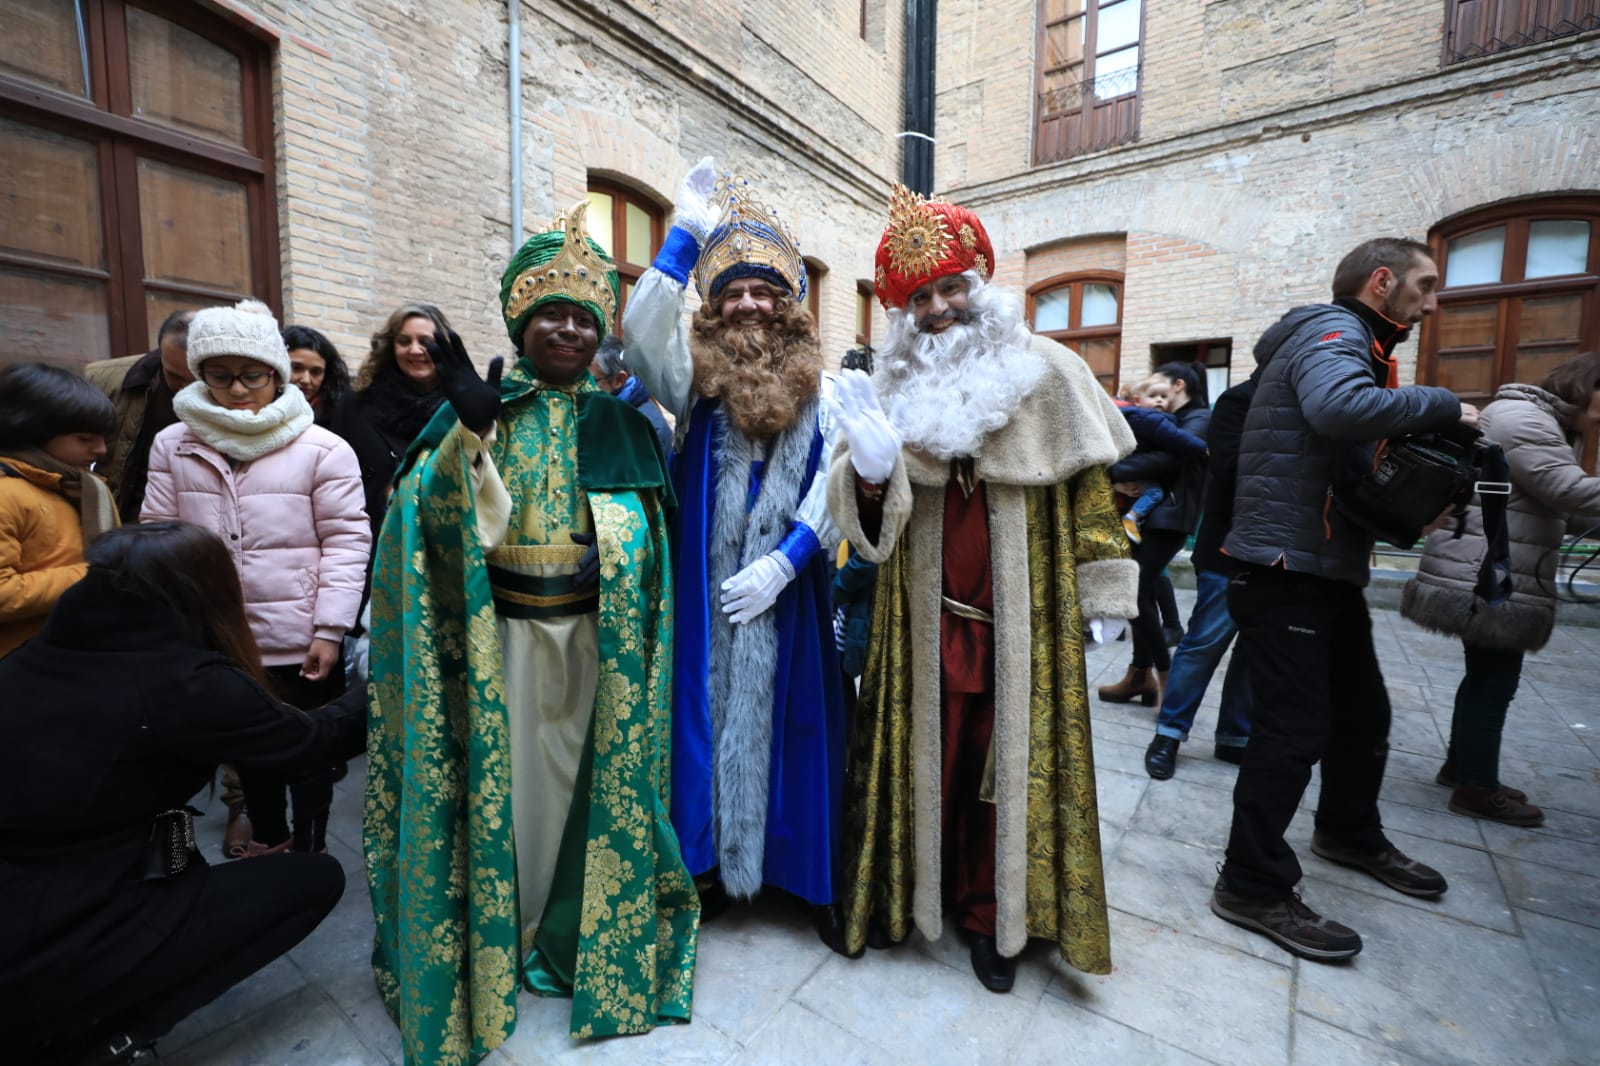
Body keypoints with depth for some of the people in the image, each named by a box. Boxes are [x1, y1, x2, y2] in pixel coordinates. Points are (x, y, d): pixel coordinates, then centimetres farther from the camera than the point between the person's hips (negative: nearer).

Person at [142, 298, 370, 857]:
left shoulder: (323, 449, -9)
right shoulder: (173, 446, 3)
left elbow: (346, 541, -10)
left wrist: (330, 629, -13)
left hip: (302, 641, -4)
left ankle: (309, 850, 32)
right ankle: (268, 836, 45)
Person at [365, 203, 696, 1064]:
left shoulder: (619, 421, 5)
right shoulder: (478, 407, 1)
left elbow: (644, 541, 4)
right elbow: (438, 516, -11)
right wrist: (469, 430, -26)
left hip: (593, 637, 2)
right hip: (501, 634, -1)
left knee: (584, 779, 10)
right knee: (500, 782, 7)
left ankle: (570, 931, 34)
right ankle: (490, 940, 31)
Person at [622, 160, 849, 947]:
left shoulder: (819, 389, 5)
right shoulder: (695, 375, 5)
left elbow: (834, 485, -2)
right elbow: (640, 329, -14)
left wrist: (781, 564, -11)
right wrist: (688, 234, -14)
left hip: (785, 590, 0)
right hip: (705, 588, 0)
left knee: (786, 717, 8)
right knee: (708, 711, 8)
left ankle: (809, 876, 25)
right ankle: (708, 865, 28)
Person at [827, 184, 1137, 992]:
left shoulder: (1046, 373, 0)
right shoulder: (891, 387, 4)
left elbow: (1088, 486, 3)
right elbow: (868, 515, -1)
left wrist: (1101, 589, 1)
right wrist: (872, 471, -23)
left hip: (1019, 617, 0)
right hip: (924, 618, 1)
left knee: (1008, 762, 9)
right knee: (926, 756, 11)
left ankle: (992, 914, 30)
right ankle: (907, 892, 32)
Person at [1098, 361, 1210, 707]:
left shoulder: (1201, 420, -6)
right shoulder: (1170, 422, 21)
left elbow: (1164, 457, -22)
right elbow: (1147, 451, 9)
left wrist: (1110, 471, -28)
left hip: (1169, 517, -8)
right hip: (1149, 513, 8)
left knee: (1137, 591, -10)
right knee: (1144, 591, 7)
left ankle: (1166, 676, 3)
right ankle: (1142, 674, 14)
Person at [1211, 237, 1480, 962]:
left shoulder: (1352, 343, 23)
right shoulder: (1334, 332, -9)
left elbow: (1354, 465, 20)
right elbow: (1340, 407, -34)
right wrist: (1443, 405, -18)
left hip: (1331, 571, 11)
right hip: (1286, 569, -11)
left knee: (1361, 711, 22)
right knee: (1294, 726, -7)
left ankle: (1349, 833, 44)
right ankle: (1253, 887, 6)